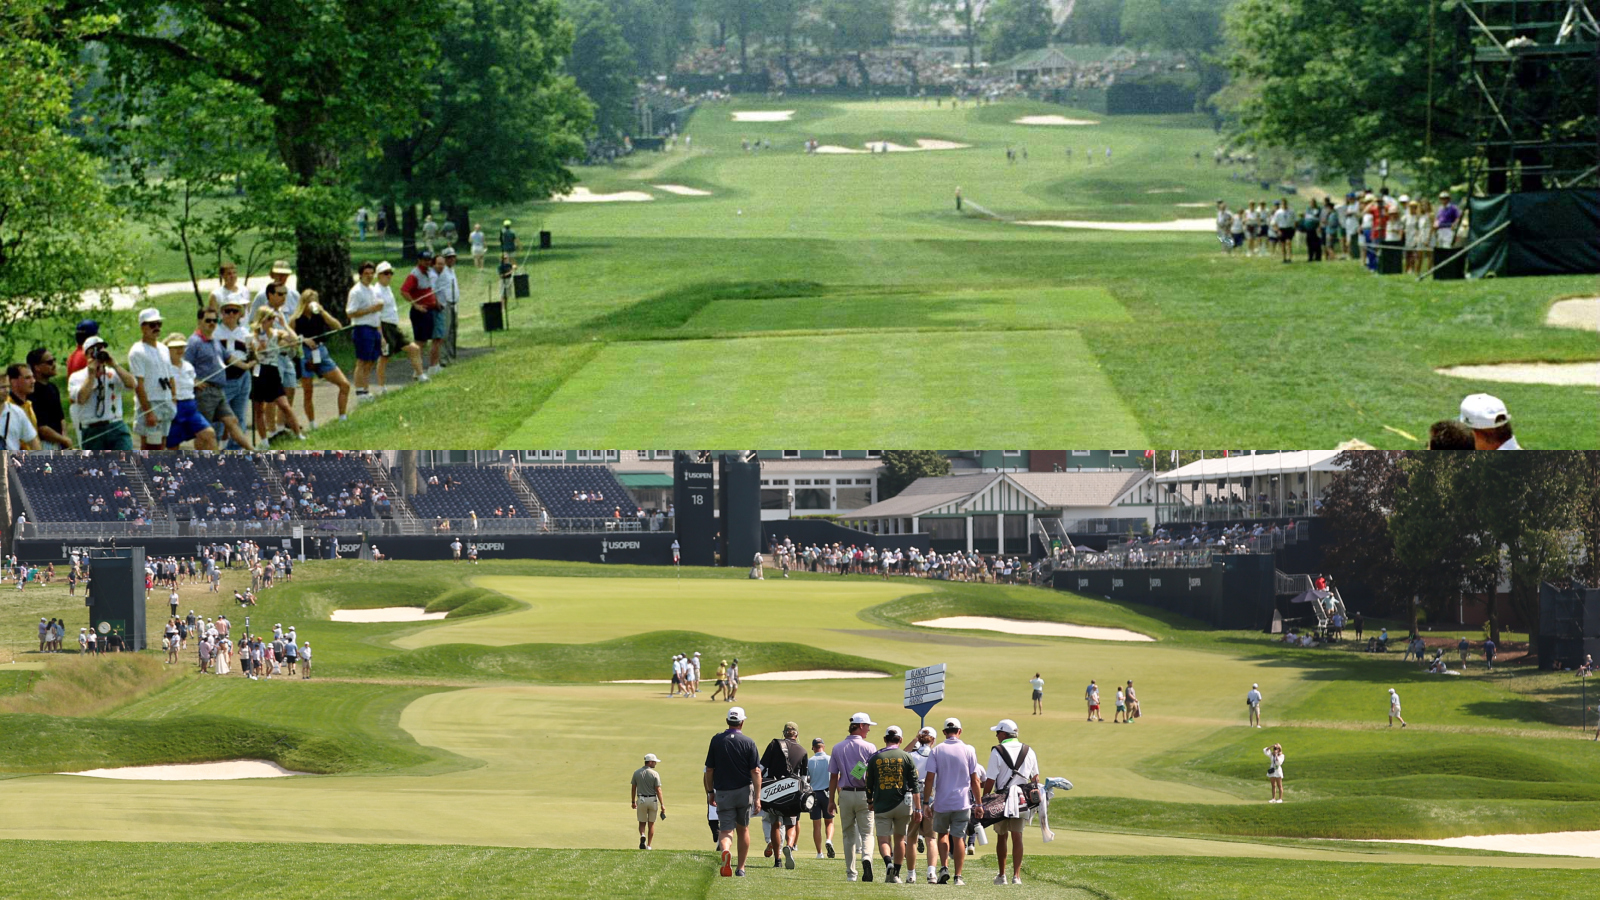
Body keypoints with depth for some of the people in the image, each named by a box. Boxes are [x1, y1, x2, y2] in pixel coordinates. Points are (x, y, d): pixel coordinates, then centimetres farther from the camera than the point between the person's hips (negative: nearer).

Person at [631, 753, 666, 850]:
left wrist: (633, 801, 16)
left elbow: (633, 788, 5)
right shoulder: (655, 774, -10)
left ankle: (642, 836, -20)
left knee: (642, 823, 10)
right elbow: (658, 790, -12)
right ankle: (649, 845, 12)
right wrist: (662, 805, -10)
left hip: (641, 800, 2)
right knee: (651, 824, 11)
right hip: (653, 800, -2)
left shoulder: (636, 773, 0)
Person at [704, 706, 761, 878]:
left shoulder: (716, 741, -2)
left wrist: (710, 791, 14)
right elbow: (756, 772, -9)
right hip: (744, 792, 0)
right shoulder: (748, 743, -5)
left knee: (725, 830, -4)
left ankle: (724, 851, -37)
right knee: (743, 830, 16)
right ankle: (741, 868, 21)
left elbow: (709, 769, 1)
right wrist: (757, 797, -8)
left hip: (723, 793, 0)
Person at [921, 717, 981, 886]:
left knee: (942, 834, 18)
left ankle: (944, 867, 1)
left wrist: (926, 802, -2)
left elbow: (929, 778, -6)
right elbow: (974, 780, 1)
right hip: (962, 802, 0)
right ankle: (958, 876, 1)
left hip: (941, 802, 0)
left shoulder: (937, 751, -2)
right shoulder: (968, 750, 0)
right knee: (958, 838, 3)